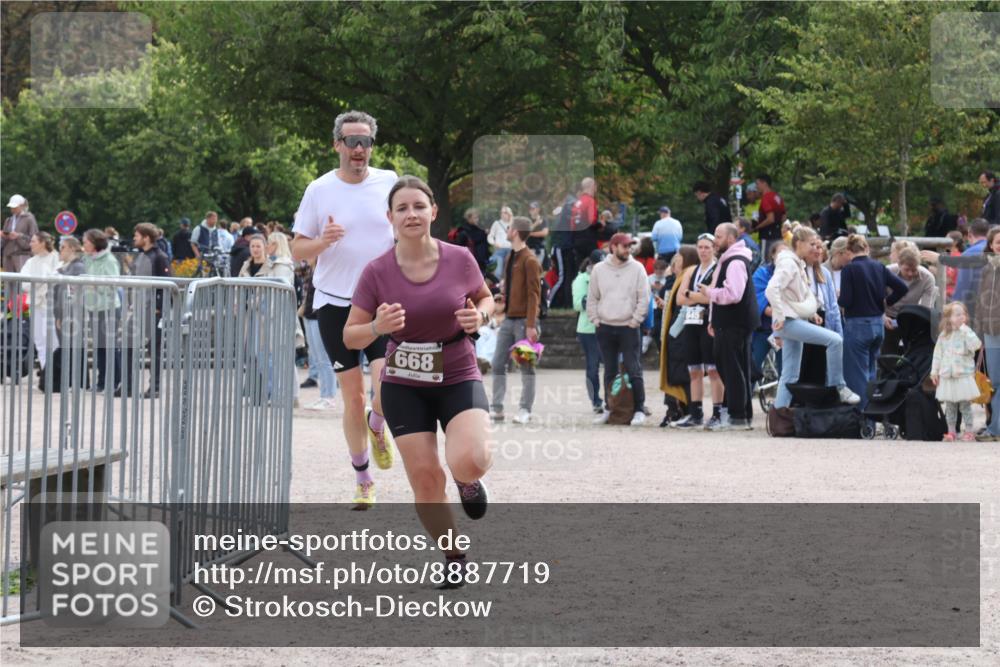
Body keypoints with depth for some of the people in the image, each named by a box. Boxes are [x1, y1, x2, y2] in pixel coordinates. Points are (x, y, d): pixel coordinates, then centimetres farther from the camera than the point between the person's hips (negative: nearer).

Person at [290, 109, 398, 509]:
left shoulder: (389, 183, 1)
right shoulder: (319, 190, 0)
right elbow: (298, 251, 3)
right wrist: (323, 241, -18)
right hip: (334, 303, 0)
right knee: (353, 397, 3)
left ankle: (377, 425, 18)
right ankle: (363, 480, 18)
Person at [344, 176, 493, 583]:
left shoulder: (460, 259, -7)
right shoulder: (377, 273, -9)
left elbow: (485, 298, 13)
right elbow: (350, 337, -3)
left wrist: (480, 315, -11)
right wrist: (377, 327, -25)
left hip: (459, 379, -1)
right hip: (404, 385, 1)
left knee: (468, 463, -25)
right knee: (425, 477, -3)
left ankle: (468, 479, 14)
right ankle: (454, 557, 20)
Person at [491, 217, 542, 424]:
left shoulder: (529, 260, -11)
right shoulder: (512, 257, 15)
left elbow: (534, 295, -15)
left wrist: (531, 325, -20)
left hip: (523, 321, -9)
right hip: (508, 319, 9)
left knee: (526, 366, -1)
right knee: (498, 364, 5)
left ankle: (525, 410, 2)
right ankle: (497, 409, 9)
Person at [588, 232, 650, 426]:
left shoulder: (637, 269, -2)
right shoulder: (599, 270, 5)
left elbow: (643, 298, -3)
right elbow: (592, 298, 12)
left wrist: (635, 321, -7)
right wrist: (595, 320, 4)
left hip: (628, 328, -3)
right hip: (605, 328, 3)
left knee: (633, 370, -7)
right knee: (609, 372, 10)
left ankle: (639, 410, -4)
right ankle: (609, 409, 16)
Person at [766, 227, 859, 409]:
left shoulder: (800, 265, 18)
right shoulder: (788, 263, -12)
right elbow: (772, 290, -24)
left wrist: (812, 312, 14)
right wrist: (780, 317, -22)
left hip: (798, 320, 10)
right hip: (790, 321, -10)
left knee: (790, 376, 9)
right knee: (835, 340, -19)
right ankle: (838, 387, -12)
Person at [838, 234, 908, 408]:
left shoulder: (849, 269, -11)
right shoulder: (879, 267, 6)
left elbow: (845, 301, -16)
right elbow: (902, 288, 2)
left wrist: (838, 299, 6)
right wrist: (885, 303, 14)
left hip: (857, 325, -6)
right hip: (878, 324, 6)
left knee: (857, 376, -1)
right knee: (870, 373, 19)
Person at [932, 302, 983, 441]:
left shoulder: (966, 333, -4)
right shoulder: (943, 336, 7)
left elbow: (976, 345, -21)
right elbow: (938, 355, 12)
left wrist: (965, 330, -20)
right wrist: (934, 371, 10)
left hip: (964, 376, -4)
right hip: (947, 377, 4)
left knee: (965, 405, -1)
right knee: (950, 406, 9)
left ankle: (969, 431, 5)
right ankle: (951, 432, 16)